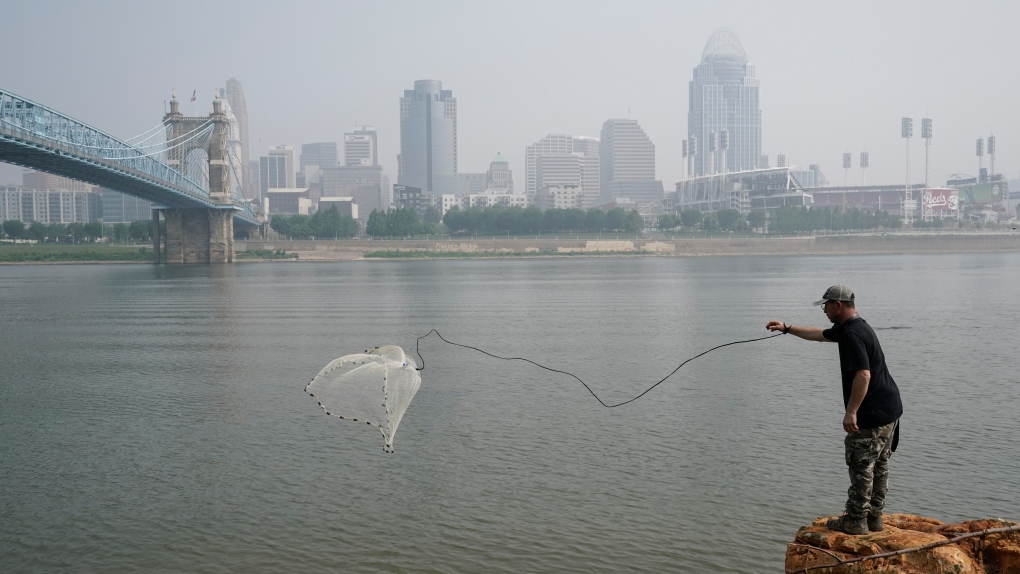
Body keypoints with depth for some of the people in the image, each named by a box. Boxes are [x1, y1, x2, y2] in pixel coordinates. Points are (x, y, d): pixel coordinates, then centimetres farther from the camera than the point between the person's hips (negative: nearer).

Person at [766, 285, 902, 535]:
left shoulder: (852, 334, -20)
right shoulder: (856, 327, 14)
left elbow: (863, 375, -27)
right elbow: (820, 335, 29)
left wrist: (851, 412, -24)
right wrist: (787, 328, 31)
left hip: (871, 415, -10)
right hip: (889, 409, 10)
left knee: (861, 467, 0)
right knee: (879, 465, 16)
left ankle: (856, 520, 8)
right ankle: (873, 517, 25)